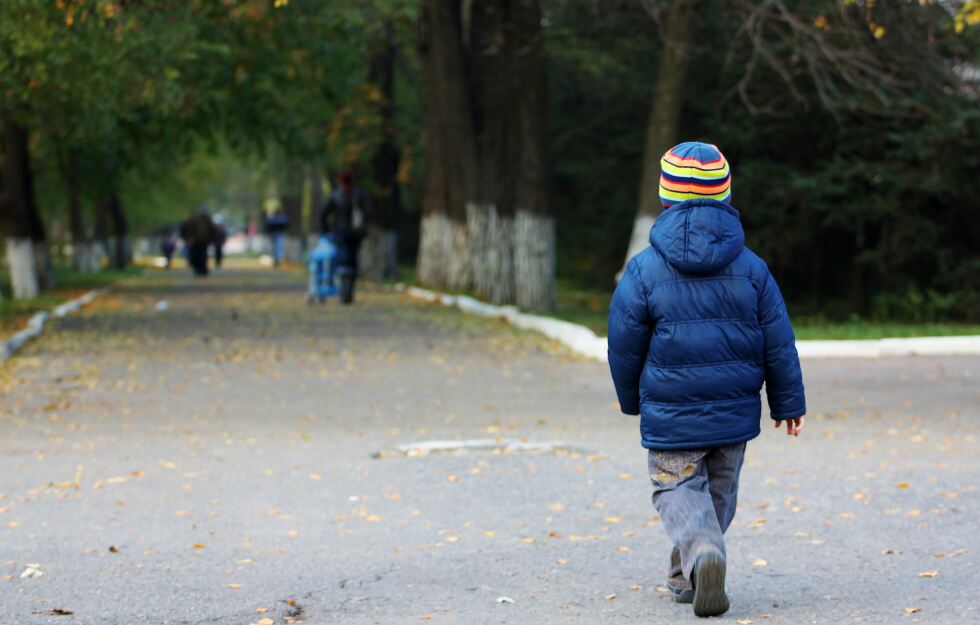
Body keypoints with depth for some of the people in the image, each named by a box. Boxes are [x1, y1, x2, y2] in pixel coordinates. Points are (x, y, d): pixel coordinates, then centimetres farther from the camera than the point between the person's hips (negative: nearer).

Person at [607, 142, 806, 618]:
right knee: (719, 490, 18)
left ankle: (702, 553, -24)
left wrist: (632, 400, 16)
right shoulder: (750, 267, -1)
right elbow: (778, 343, 2)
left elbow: (624, 346, -1)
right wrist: (788, 403, 12)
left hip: (670, 415, -3)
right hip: (734, 412, 3)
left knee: (678, 489, 3)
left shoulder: (644, 270, -8)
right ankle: (687, 578, 25)